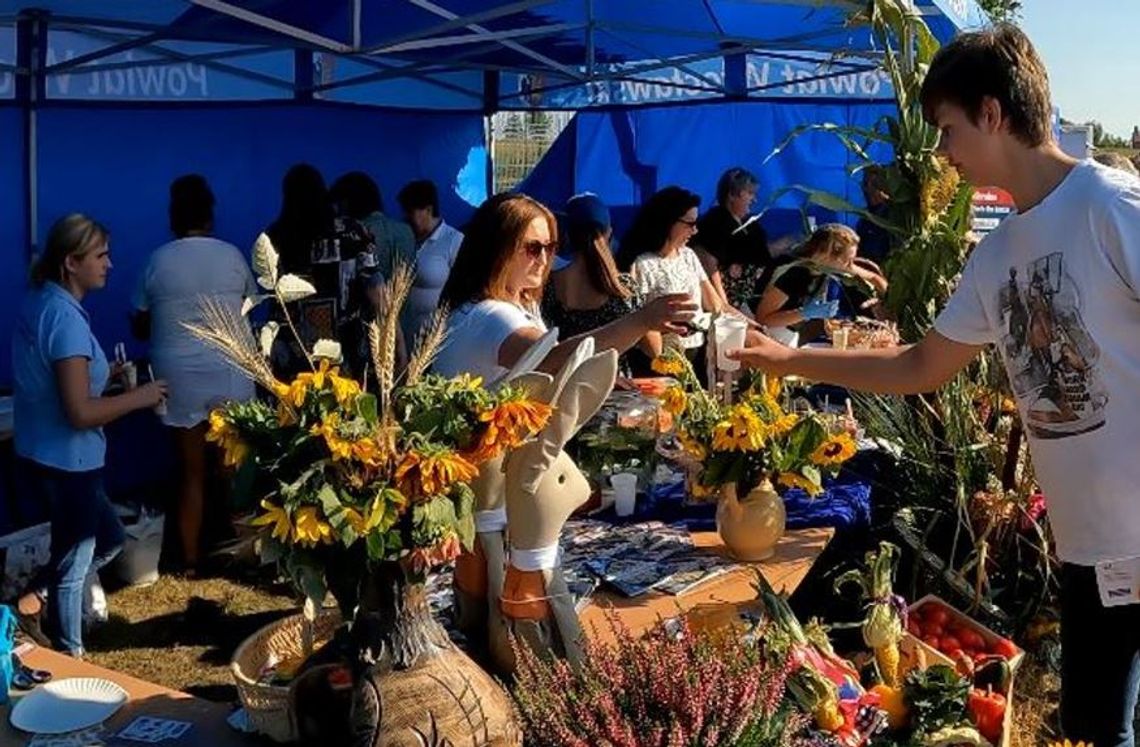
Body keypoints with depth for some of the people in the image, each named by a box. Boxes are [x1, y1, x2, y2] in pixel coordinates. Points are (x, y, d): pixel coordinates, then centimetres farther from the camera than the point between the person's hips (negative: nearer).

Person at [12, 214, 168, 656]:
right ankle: (68, 659, 24)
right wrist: (139, 397, -15)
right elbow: (80, 412, -27)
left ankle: (37, 598, 28)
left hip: (47, 456, 9)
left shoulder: (41, 303, 5)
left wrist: (106, 375, 10)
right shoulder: (66, 317, -24)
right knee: (73, 564, 9)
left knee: (110, 537, 25)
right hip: (65, 461, -9)